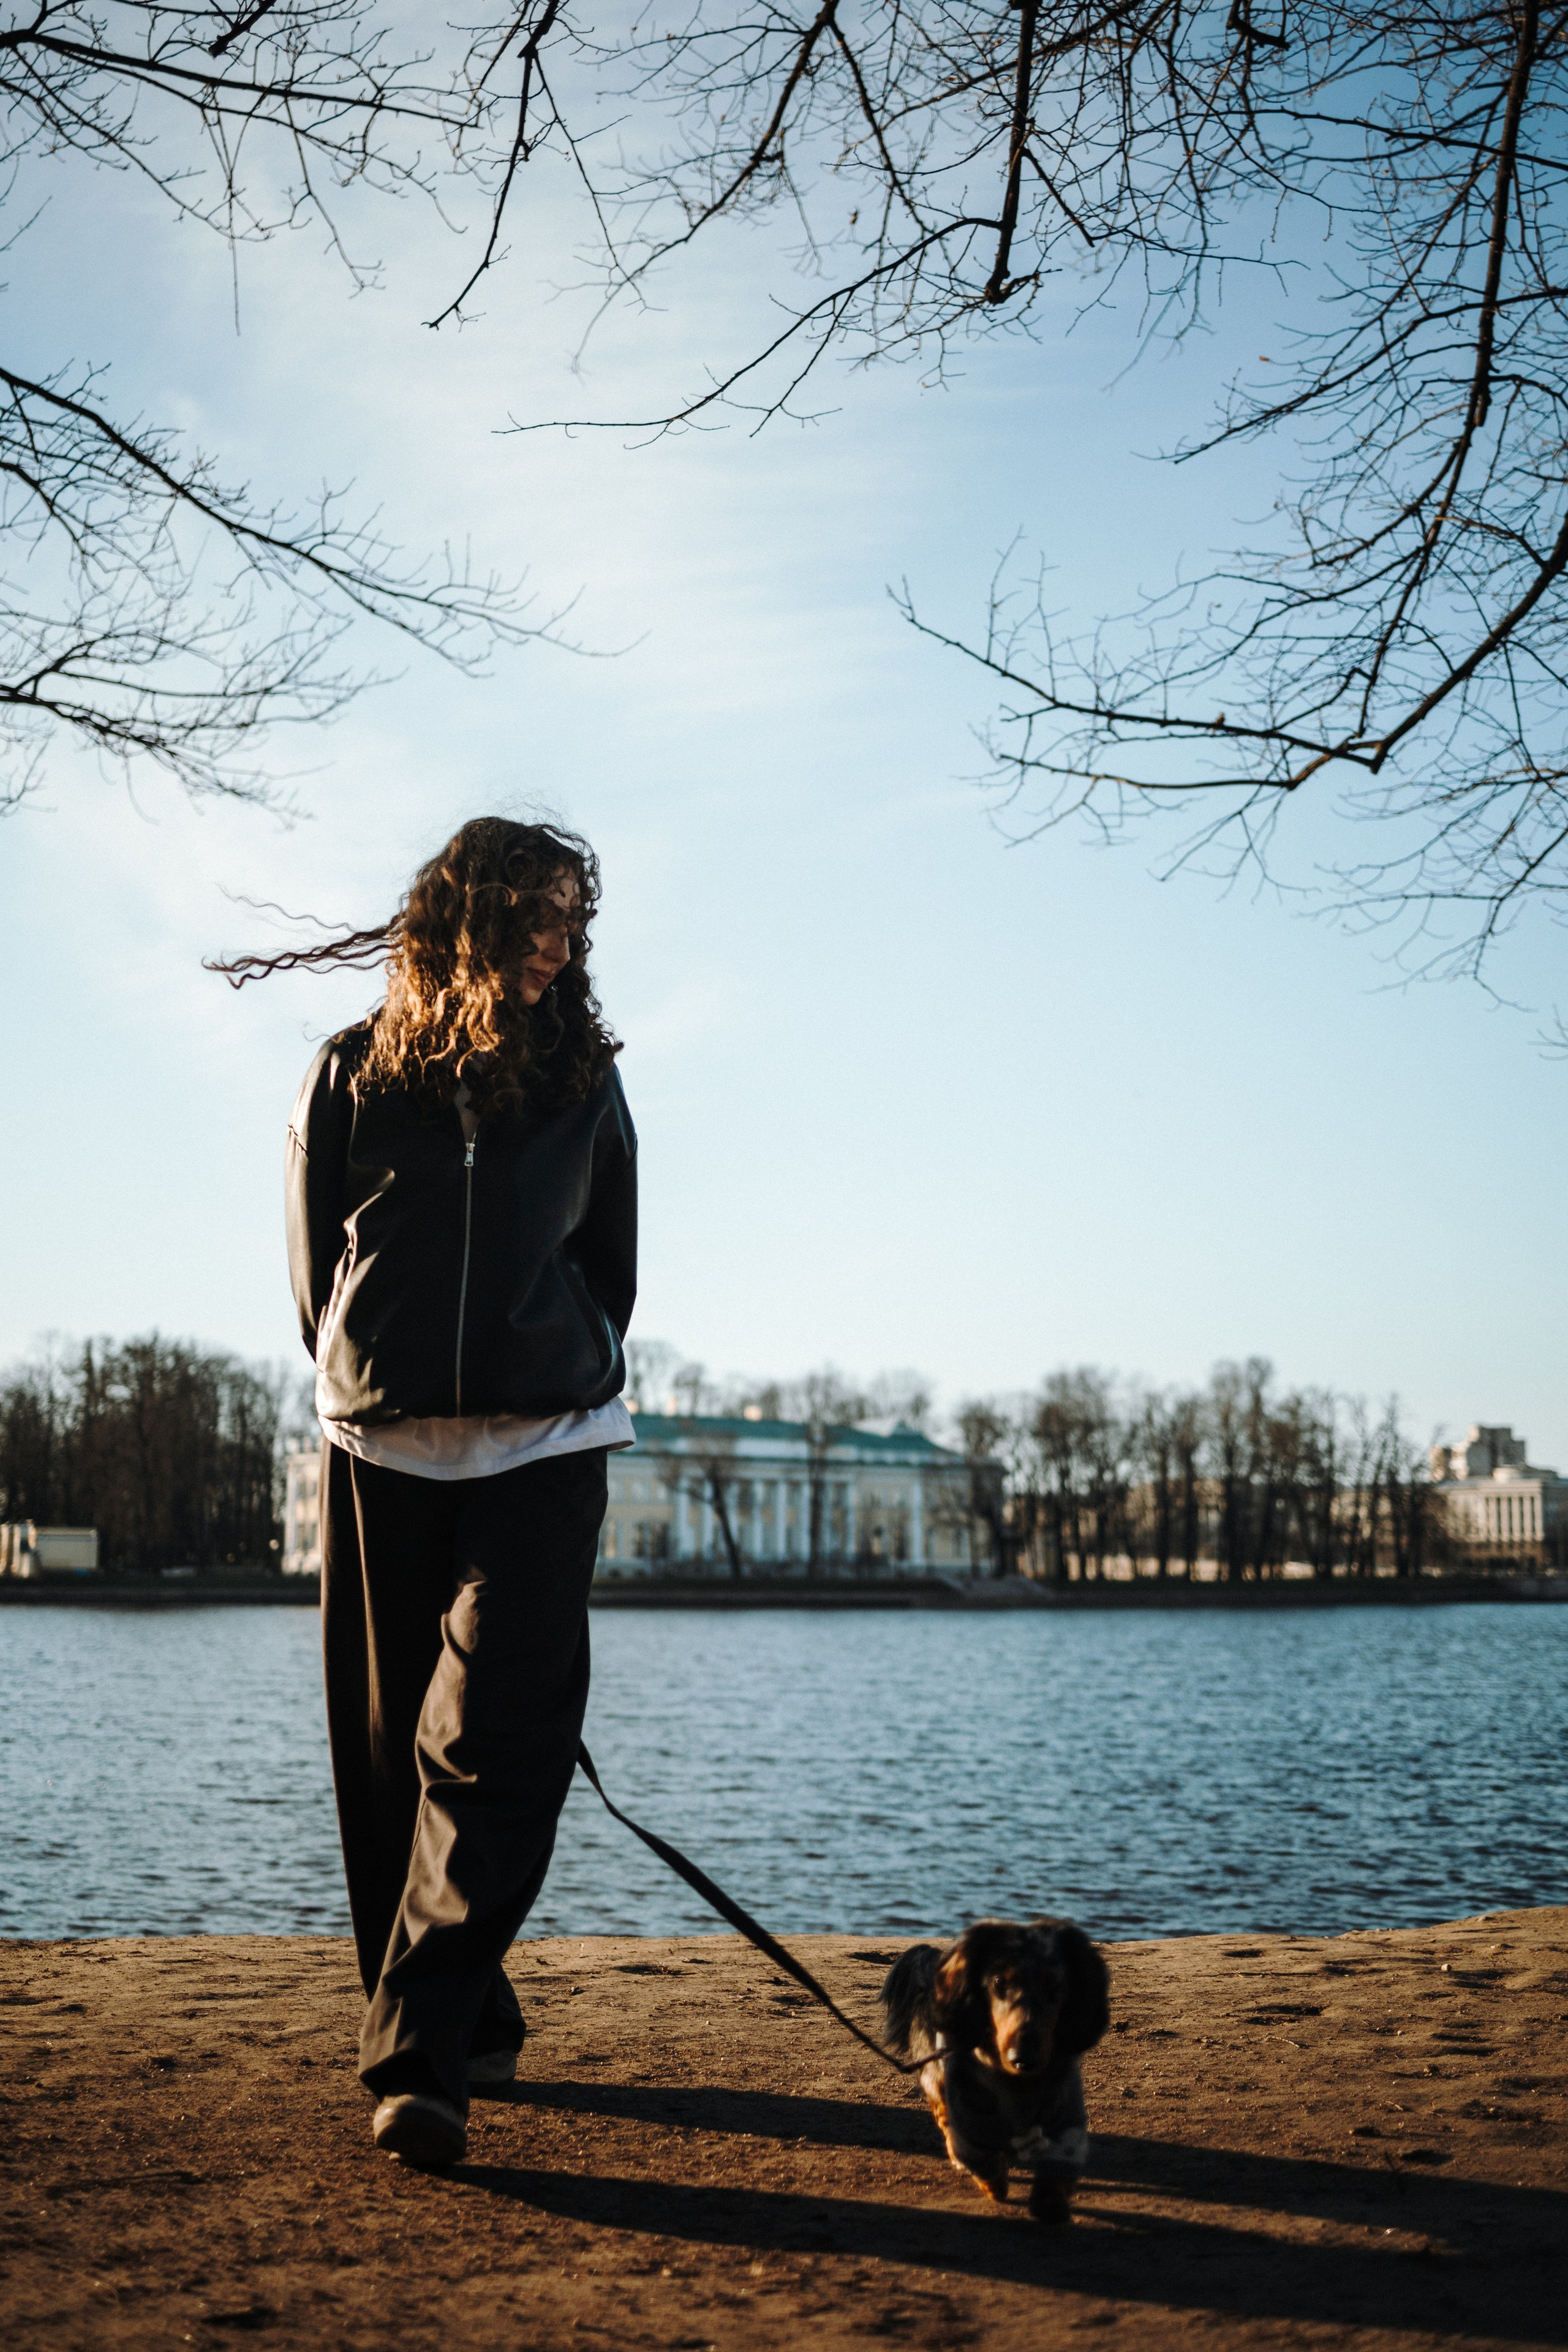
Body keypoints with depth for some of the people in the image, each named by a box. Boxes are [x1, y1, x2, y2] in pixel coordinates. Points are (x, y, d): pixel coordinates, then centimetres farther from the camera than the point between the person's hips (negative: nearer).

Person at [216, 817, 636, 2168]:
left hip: (542, 1449, -1)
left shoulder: (583, 1082, 9)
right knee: (392, 1747, 6)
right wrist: (375, 1383, 11)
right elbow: (316, 1267, 11)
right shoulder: (357, 1073, 5)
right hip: (381, 1447, 1)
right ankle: (475, 2024, 20)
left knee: (491, 1747, -12)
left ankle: (420, 2058, -14)